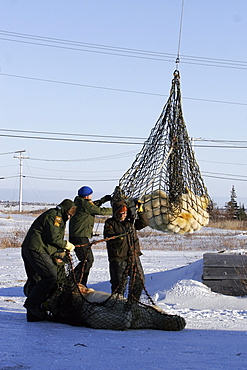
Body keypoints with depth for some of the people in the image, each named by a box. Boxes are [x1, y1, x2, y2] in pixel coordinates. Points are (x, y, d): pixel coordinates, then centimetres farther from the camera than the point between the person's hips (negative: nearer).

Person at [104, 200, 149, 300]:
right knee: (120, 282, -3)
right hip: (118, 258, -5)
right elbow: (108, 238, -13)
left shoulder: (130, 221, 15)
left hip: (133, 256, 5)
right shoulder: (110, 223, 0)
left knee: (139, 280, 8)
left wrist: (140, 211, 2)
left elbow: (144, 223, 14)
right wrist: (122, 235, -27)